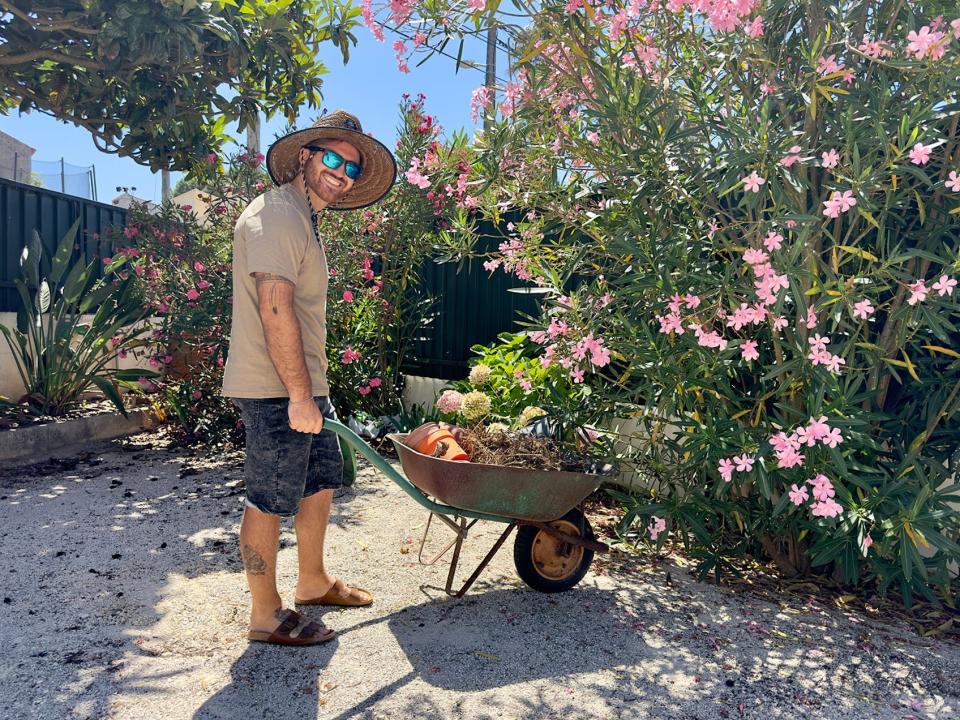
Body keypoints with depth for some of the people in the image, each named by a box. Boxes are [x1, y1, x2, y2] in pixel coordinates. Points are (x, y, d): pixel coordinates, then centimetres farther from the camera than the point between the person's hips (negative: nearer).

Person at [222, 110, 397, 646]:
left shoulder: (304, 219, 18)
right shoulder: (278, 214, -15)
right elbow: (275, 309, -24)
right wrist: (299, 395, -24)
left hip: (302, 385, 11)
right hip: (277, 390, -11)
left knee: (322, 479, 19)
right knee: (271, 500, 1)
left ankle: (313, 582, 37)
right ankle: (267, 616, 18)